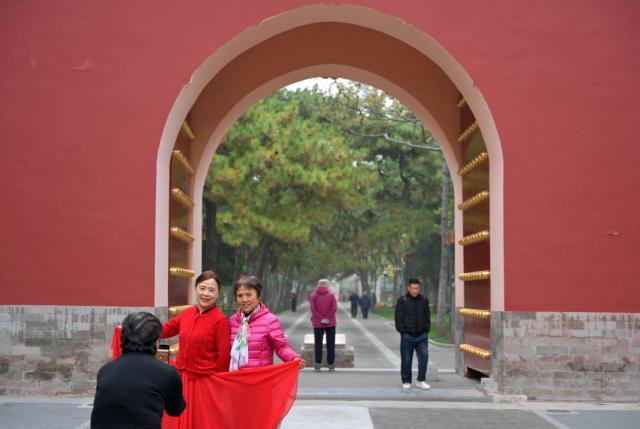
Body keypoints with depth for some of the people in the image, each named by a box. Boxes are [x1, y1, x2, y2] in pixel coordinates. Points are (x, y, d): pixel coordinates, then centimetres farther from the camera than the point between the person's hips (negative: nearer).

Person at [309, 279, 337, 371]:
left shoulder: (313, 296, 0)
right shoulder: (331, 295, -2)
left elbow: (313, 308, -9)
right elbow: (334, 308, -10)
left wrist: (320, 318, -8)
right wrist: (328, 318, -6)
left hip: (317, 323, 0)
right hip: (330, 323, 0)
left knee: (318, 344, 6)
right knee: (330, 344, 6)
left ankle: (318, 364, -1)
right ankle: (331, 364, 4)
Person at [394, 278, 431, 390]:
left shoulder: (424, 300, 6)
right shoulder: (402, 301, -3)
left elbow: (427, 317, 10)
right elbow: (398, 318, -3)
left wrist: (426, 331, 3)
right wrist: (403, 332, -8)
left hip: (422, 335, 2)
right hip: (407, 336, -2)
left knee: (424, 357, -6)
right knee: (406, 360, 4)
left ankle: (421, 381, 5)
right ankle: (406, 382, 15)